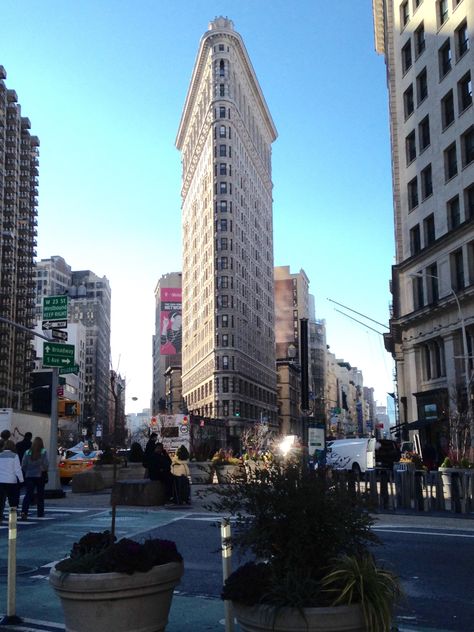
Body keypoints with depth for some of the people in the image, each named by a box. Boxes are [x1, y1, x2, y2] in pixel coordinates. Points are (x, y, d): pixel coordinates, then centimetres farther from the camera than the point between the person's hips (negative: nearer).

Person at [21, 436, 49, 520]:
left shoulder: (27, 452, 0)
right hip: (40, 476, -1)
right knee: (40, 495, 10)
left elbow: (23, 465, 1)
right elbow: (46, 464, -11)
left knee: (28, 494, -1)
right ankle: (40, 513, 16)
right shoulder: (44, 452, -6)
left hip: (29, 476, 1)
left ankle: (24, 511, -19)